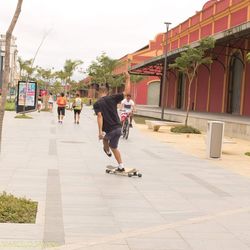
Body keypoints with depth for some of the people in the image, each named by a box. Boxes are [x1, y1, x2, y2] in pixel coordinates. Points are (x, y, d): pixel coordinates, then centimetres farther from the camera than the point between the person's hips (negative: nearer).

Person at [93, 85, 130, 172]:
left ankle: (107, 151, 57)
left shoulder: (97, 104, -5)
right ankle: (121, 166, 15)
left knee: (105, 137, 35)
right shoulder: (112, 98, 2)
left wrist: (100, 131, -23)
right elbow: (126, 92, 2)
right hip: (118, 128, 3)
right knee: (114, 147, 19)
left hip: (108, 130, -3)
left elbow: (99, 116, -18)